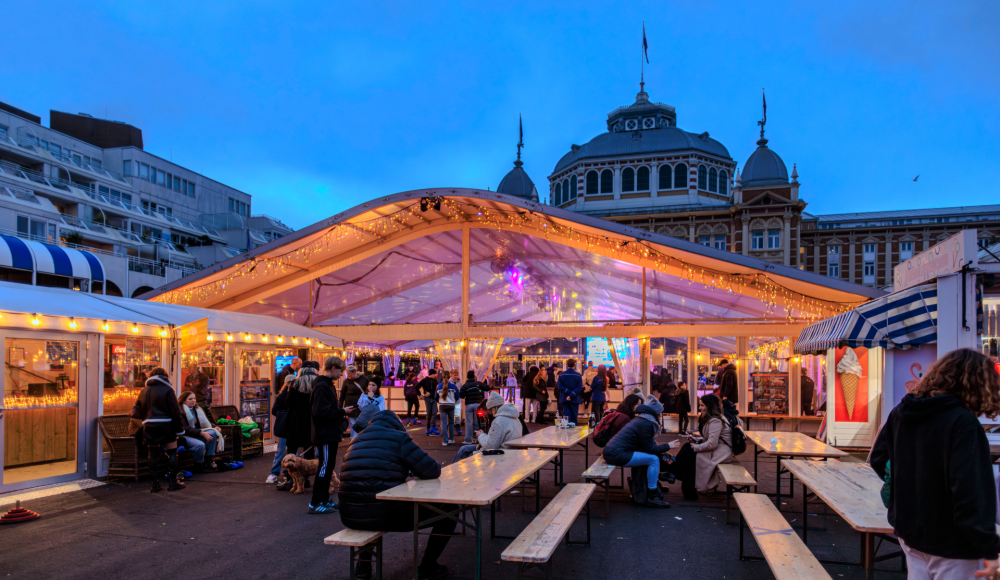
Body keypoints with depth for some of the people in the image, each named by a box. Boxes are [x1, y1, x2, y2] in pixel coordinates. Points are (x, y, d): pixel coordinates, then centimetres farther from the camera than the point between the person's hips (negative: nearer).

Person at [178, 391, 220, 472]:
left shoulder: (196, 409, 14)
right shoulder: (180, 411, -10)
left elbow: (206, 422, 17)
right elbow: (185, 428, -20)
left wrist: (214, 427, -5)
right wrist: (201, 433, -29)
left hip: (196, 434, 7)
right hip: (185, 436, -7)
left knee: (212, 433, -22)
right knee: (200, 445, -35)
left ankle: (208, 459, -15)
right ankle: (199, 464, -9)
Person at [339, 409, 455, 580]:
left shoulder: (357, 439, 19)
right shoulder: (398, 437, 1)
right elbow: (432, 471, -1)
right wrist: (416, 469, 22)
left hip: (350, 515, 6)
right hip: (384, 513, -6)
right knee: (448, 508, 13)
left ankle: (364, 565, 37)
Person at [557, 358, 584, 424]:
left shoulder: (561, 375, -3)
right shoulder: (578, 375, -7)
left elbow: (560, 387, -9)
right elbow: (579, 387, -14)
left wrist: (568, 392, -10)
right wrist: (572, 395, -16)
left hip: (564, 398, 1)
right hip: (575, 399, -1)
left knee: (566, 415, 4)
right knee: (574, 415, 9)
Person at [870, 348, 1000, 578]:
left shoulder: (901, 412, 1)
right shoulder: (963, 422, -20)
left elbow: (878, 459, 8)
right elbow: (972, 491, -24)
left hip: (908, 531, 7)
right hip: (951, 543, -6)